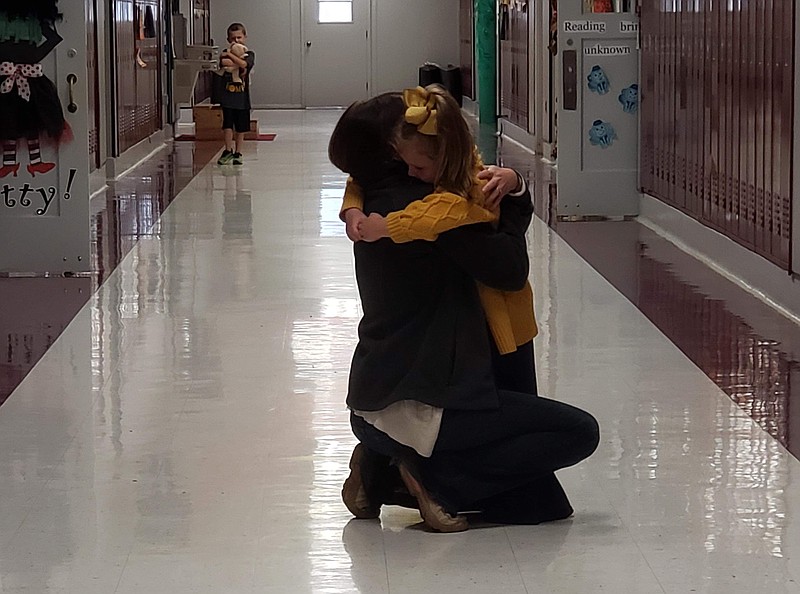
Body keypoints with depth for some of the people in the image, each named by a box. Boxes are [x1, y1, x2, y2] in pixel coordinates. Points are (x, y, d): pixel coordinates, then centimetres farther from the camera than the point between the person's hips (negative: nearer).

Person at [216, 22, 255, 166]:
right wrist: (239, 64, -19)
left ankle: (237, 153, 17)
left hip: (242, 96, 0)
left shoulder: (249, 54, 1)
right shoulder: (226, 53, 4)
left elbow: (244, 64, -19)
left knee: (241, 127, 7)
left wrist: (230, 54, -13)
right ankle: (228, 150, 9)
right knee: (228, 125, -2)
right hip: (228, 95, 0)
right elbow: (224, 63, -18)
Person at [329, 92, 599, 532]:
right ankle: (436, 478, -6)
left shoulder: (375, 205, 11)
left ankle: (384, 463, 7)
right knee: (579, 432, -2)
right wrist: (513, 199, 2)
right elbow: (510, 271, -13)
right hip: (417, 408, -9)